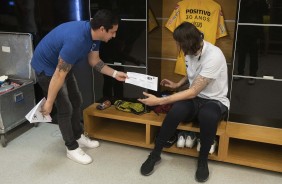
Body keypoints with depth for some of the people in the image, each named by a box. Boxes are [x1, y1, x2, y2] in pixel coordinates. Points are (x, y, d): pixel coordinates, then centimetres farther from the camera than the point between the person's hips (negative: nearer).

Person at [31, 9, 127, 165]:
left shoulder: (93, 34, -10)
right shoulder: (76, 40, -38)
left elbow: (94, 61, 5)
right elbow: (59, 75, -32)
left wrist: (115, 74, -3)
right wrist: (49, 102, -23)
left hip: (62, 66, 9)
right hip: (46, 67, -9)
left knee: (76, 101, 15)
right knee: (65, 109, -4)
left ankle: (78, 136, 33)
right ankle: (72, 148, 14)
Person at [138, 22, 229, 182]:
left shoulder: (214, 56, -26)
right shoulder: (191, 52, -2)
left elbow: (193, 92, -27)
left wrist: (159, 101, -27)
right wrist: (177, 85, 6)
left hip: (215, 101, -5)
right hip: (195, 98, 5)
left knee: (207, 115, -41)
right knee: (177, 110, -30)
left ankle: (203, 160, -11)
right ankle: (155, 154, -10)